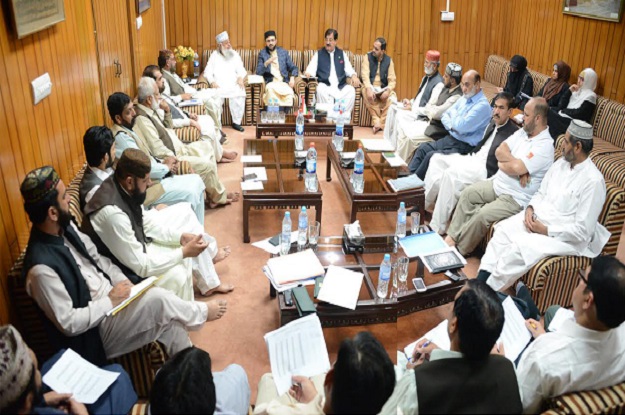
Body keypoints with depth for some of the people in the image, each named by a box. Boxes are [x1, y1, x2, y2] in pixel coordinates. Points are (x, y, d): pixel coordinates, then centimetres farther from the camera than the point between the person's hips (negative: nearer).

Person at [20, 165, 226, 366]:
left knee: (169, 321, -7)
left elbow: (96, 257, 9)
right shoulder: (41, 268, -29)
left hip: (110, 296, 7)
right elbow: (68, 323, -24)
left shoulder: (65, 228, -5)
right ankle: (201, 312, 9)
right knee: (157, 299, -20)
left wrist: (122, 281, -4)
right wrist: (110, 301, -18)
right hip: (93, 331, -7)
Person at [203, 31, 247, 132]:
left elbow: (241, 69, 13)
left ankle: (236, 122, -14)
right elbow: (208, 72, 5)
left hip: (233, 83, 2)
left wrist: (240, 78, -10)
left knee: (239, 95, -30)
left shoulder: (234, 54, 17)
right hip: (219, 84, -1)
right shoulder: (214, 55, 11)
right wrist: (212, 82, -14)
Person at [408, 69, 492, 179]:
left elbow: (461, 126, -25)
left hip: (464, 147, -9)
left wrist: (453, 112, -6)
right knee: (423, 148, -3)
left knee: (431, 156, -22)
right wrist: (452, 127, -10)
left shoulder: (482, 105, -17)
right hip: (450, 138, 9)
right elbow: (444, 116, 12)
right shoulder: (464, 98, 10)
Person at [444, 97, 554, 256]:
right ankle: (453, 235, 4)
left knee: (481, 215, -24)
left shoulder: (545, 145, -21)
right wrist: (517, 164, -17)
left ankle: (459, 250, -4)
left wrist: (502, 163, -8)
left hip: (516, 198, -9)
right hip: (498, 183, 9)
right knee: (468, 193, 1)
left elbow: (516, 168, -28)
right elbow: (499, 151, -2)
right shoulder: (523, 131, 5)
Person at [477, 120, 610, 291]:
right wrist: (530, 208, -4)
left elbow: (583, 231, -21)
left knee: (520, 246, -28)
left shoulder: (593, 181, -20)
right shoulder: (561, 163, 5)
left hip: (564, 236, -8)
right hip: (538, 217, 8)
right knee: (503, 229, -14)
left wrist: (546, 230, -19)